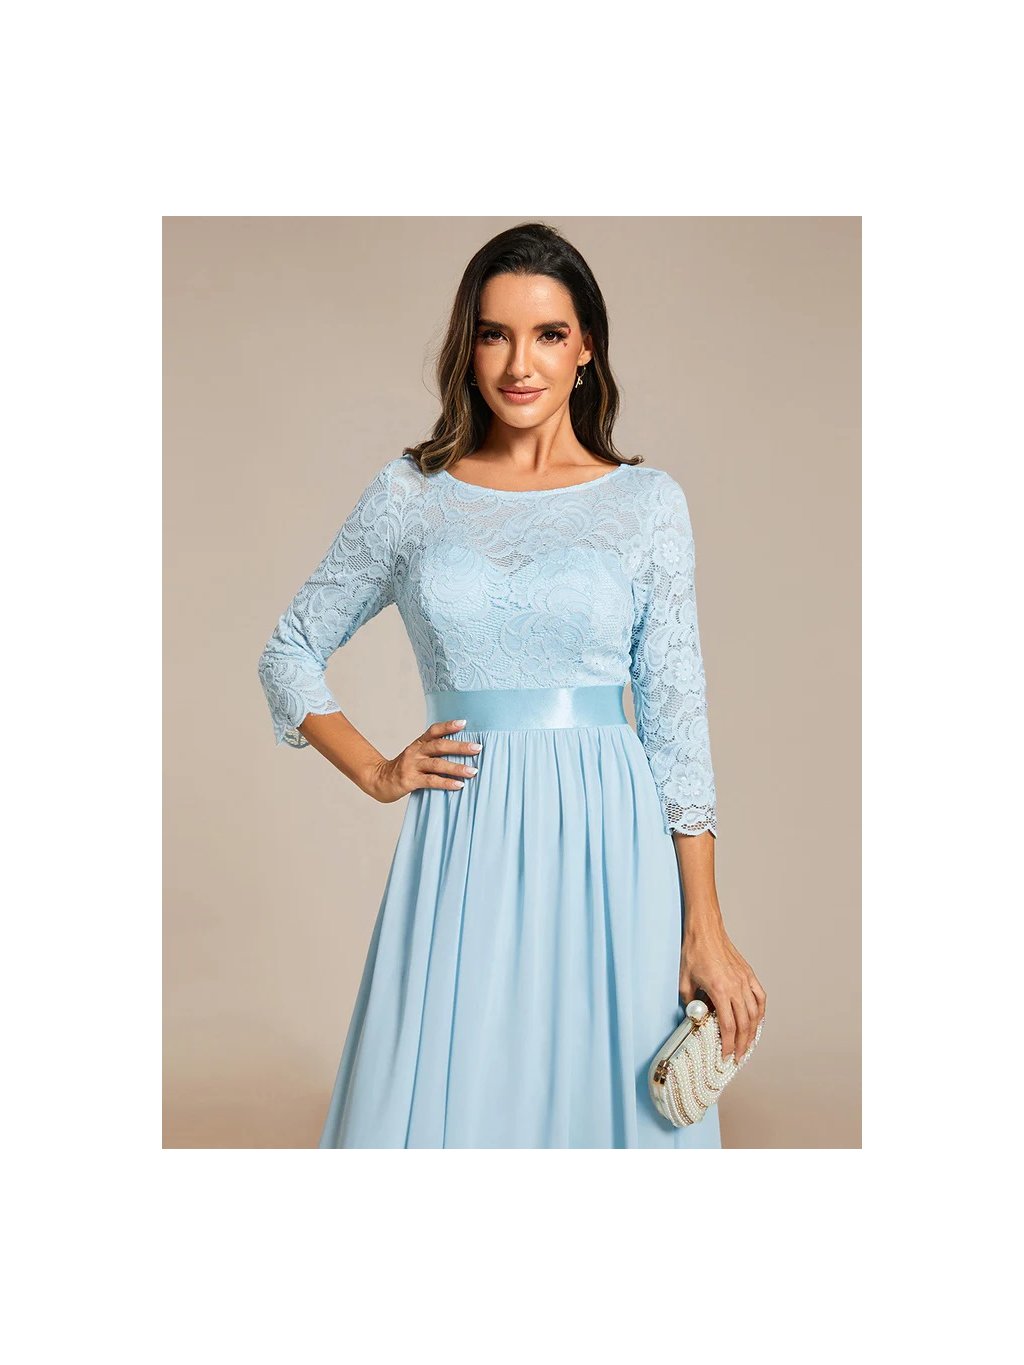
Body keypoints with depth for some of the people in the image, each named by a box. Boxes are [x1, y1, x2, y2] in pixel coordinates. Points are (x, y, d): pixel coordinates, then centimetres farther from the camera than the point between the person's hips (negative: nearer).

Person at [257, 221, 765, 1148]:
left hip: (607, 842, 0)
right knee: (446, 1094, 4)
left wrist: (706, 924, -4)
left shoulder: (648, 501, 3)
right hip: (463, 846, 1)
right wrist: (375, 773, 1)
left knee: (604, 1091, 6)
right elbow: (290, 653, 15)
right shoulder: (411, 492, 6)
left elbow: (678, 719, 0)